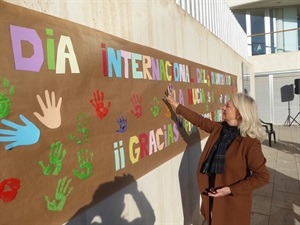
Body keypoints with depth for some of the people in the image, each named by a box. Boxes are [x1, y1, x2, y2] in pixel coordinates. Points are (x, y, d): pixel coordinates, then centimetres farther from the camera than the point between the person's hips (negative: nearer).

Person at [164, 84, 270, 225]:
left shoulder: (250, 143, -24)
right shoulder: (219, 128, -6)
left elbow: (263, 176, -20)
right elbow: (198, 120, 3)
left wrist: (230, 189, -23)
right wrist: (174, 103, 4)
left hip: (234, 201, -6)